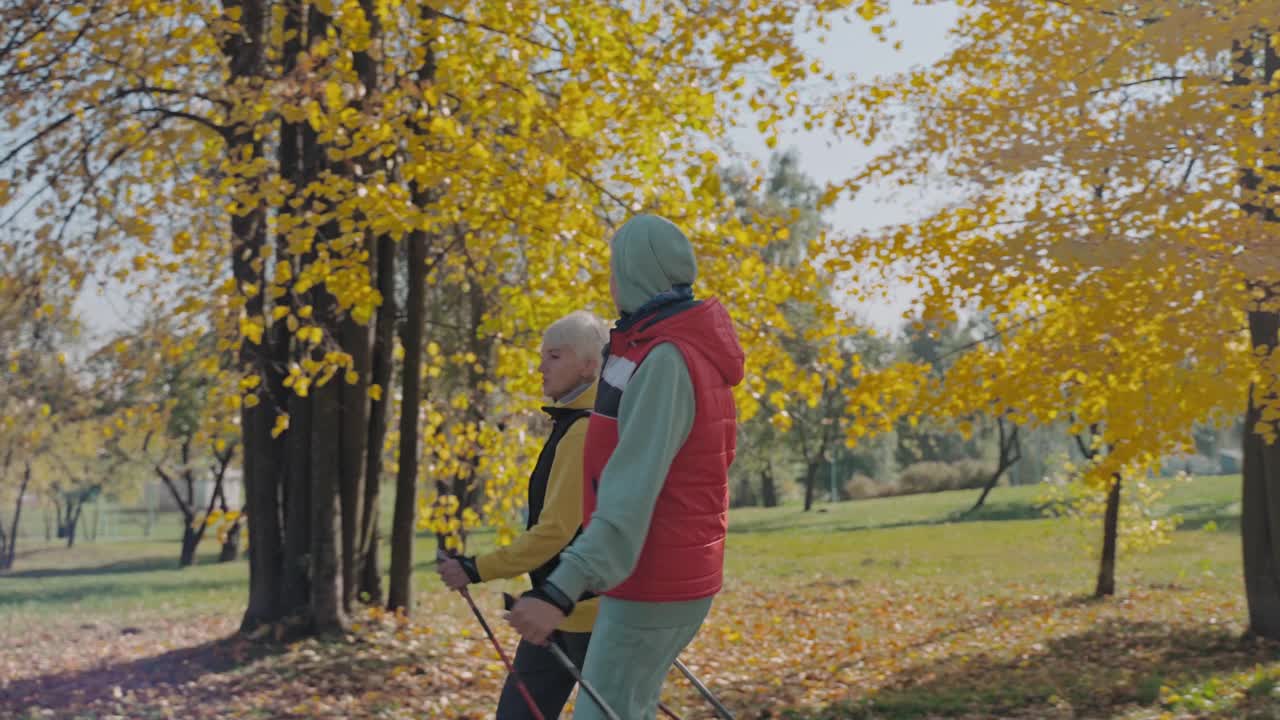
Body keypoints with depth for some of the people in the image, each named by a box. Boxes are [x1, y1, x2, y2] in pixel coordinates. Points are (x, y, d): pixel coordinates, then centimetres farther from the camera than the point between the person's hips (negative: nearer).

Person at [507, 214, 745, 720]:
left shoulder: (665, 361, -21)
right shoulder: (694, 347, 10)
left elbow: (632, 492, -31)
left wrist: (561, 590, -39)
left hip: (652, 587, -10)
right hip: (684, 576, 10)